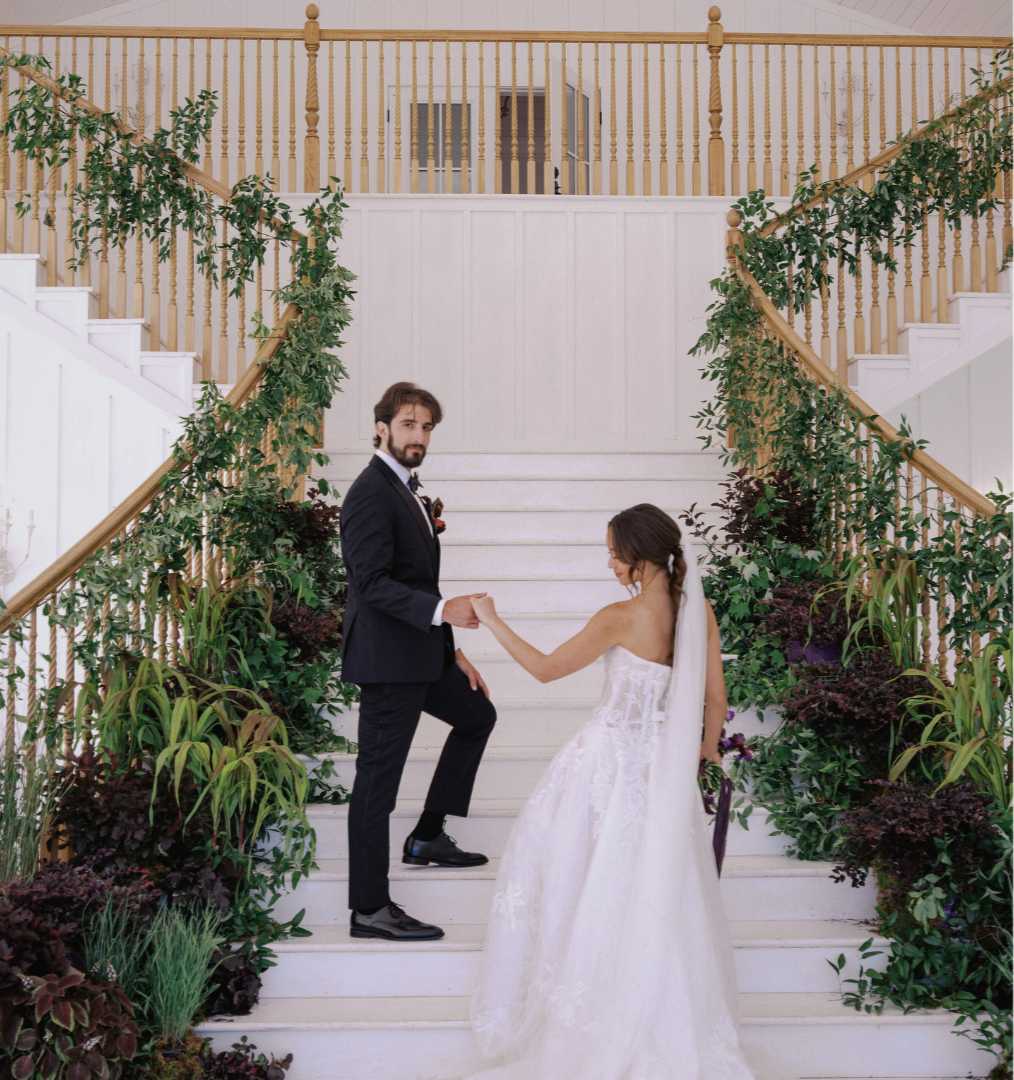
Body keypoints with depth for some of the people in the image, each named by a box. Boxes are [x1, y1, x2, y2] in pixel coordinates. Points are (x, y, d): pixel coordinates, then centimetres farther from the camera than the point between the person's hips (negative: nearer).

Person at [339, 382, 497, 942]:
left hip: (420, 652, 11)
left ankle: (428, 837, 30)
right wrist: (442, 610, -31)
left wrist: (454, 651, 19)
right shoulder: (371, 492, -15)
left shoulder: (408, 492, 17)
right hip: (387, 659, -11)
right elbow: (372, 582, -23)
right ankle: (369, 910, 2)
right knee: (377, 780, -5)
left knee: (478, 716, 25)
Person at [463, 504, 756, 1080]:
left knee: (590, 886, 12)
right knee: (657, 893, 18)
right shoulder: (699, 610, -4)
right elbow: (716, 697, 4)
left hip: (611, 762, -6)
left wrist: (492, 621, 0)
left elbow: (546, 668, -10)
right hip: (665, 768, 6)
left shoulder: (622, 618, -21)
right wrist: (707, 749, 23)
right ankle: (668, 1026, 24)